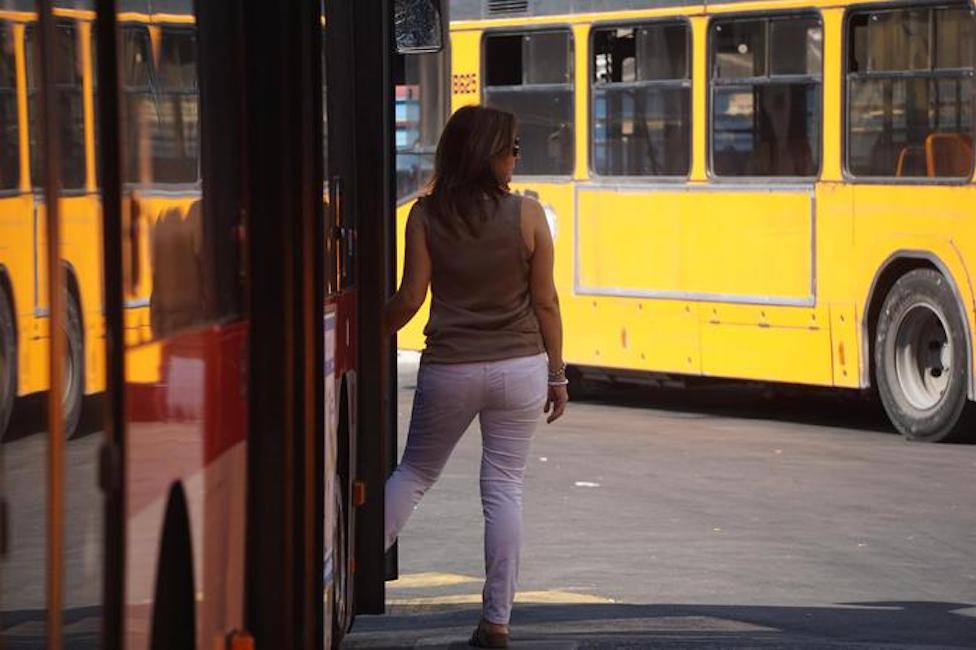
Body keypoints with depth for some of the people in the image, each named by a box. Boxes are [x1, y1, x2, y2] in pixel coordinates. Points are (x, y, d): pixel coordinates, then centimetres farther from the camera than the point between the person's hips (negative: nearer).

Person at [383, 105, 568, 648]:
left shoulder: (426, 216, -5)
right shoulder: (528, 215, -7)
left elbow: (409, 300, -5)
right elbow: (545, 303, -3)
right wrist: (557, 375, 7)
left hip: (448, 371, 1)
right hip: (519, 369, -1)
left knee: (414, 473, 20)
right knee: (505, 488, 5)